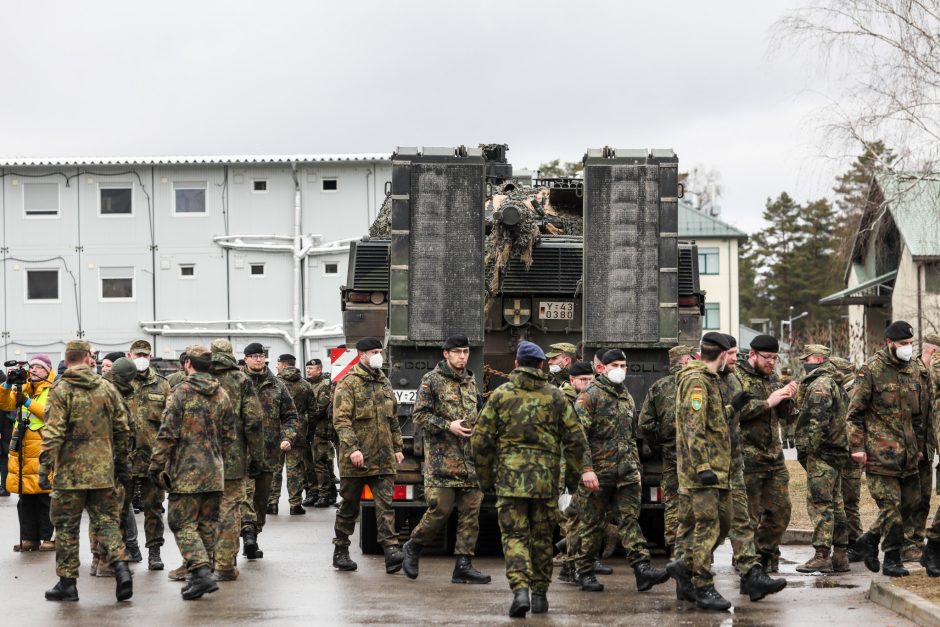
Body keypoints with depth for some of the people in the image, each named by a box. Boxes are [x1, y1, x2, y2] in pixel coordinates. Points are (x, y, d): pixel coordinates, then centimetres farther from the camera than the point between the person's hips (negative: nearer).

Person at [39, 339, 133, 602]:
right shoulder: (107, 388, 6)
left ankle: (67, 582, 10)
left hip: (70, 471, -3)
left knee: (67, 526, 6)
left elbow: (53, 433, -14)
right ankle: (120, 564, -11)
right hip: (103, 471, 3)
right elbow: (121, 428, 10)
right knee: (106, 521, 10)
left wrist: (44, 467, -10)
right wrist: (121, 463, 19)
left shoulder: (61, 390, -7)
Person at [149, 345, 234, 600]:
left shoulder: (181, 392, -10)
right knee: (207, 524, 12)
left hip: (186, 471, -6)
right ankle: (203, 574, 16)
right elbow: (229, 435, 12)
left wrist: (155, 465, -6)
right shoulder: (221, 395, 9)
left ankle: (202, 573, -16)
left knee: (183, 524, -2)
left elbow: (168, 433, -13)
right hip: (214, 473, 6)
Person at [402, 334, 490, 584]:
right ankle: (413, 547, 14)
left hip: (470, 458, 6)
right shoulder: (432, 380, -2)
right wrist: (448, 426, -16)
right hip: (442, 458, -6)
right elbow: (419, 415, -7)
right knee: (440, 509, -10)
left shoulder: (470, 381, 18)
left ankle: (463, 565, 3)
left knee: (471, 511, 0)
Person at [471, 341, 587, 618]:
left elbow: (480, 439, 1)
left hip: (510, 477, -1)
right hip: (546, 477, 1)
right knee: (542, 538, 13)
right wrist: (572, 476, 14)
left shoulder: (501, 394, 2)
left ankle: (520, 589, -18)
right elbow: (575, 439, 3)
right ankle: (540, 594, 18)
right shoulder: (555, 396, 5)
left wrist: (485, 478, 12)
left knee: (515, 536, 0)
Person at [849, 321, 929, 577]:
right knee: (890, 506, -5)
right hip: (880, 453, -7)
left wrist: (919, 445, 19)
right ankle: (892, 560, 5)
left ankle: (869, 540, 24)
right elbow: (855, 412, -7)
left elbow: (920, 413, 21)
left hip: (908, 454, 7)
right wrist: (857, 447, -11)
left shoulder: (913, 371, 13)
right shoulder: (871, 370, -7)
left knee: (911, 501, 10)